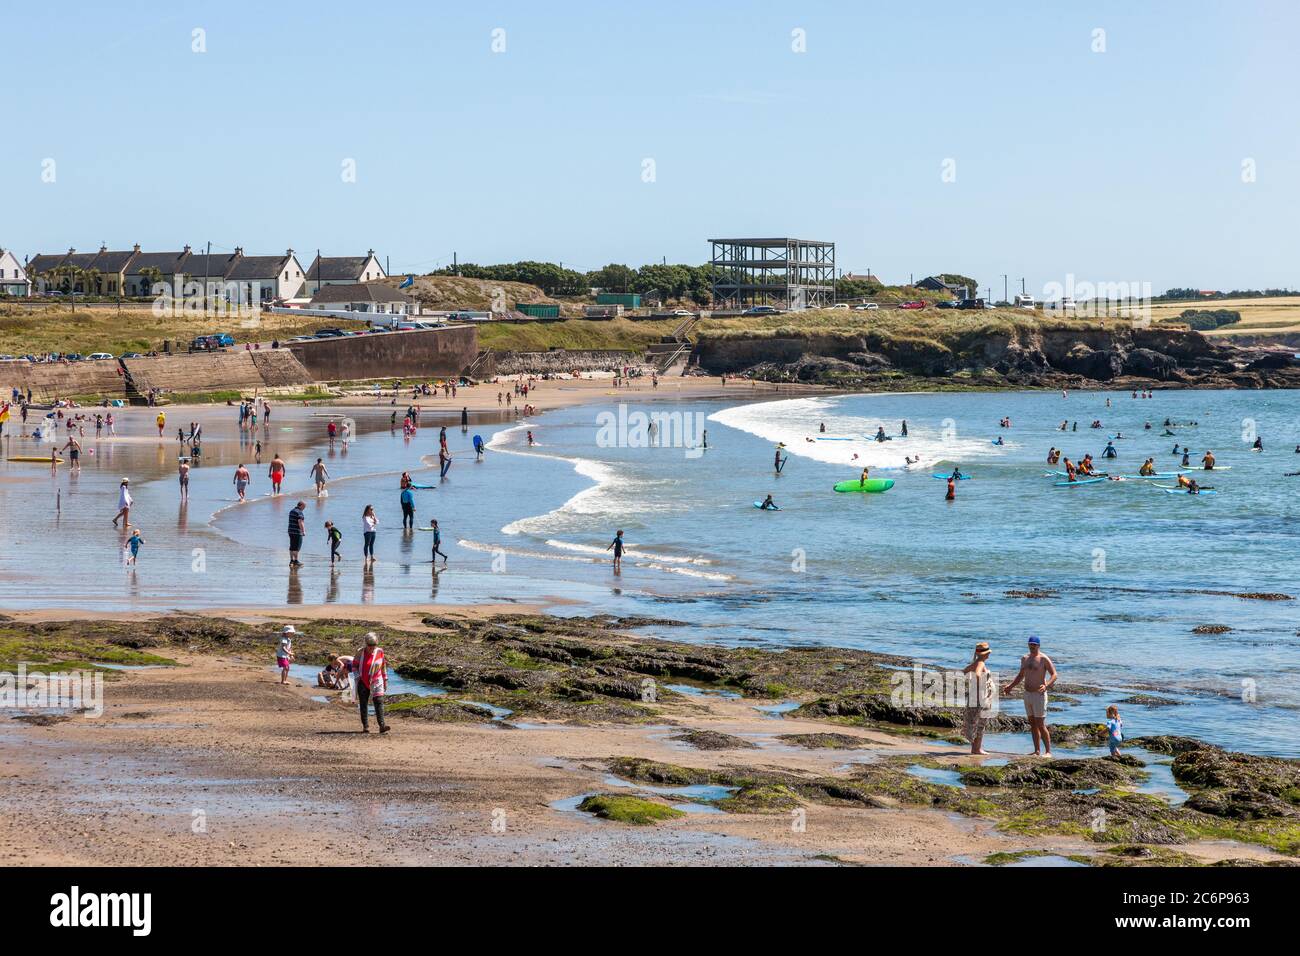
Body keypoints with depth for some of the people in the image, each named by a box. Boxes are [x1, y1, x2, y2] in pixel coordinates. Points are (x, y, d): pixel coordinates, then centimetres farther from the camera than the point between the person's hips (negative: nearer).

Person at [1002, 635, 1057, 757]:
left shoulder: (1044, 659, -10)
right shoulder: (1025, 659, 11)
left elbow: (1054, 675, -15)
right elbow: (1021, 675, 24)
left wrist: (1046, 685, -32)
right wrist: (1011, 686, 13)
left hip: (1039, 695, -7)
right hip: (1027, 694, 7)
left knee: (1040, 725, -9)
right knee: (1033, 724, 9)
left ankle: (1048, 751, -4)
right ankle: (1037, 752, 13)